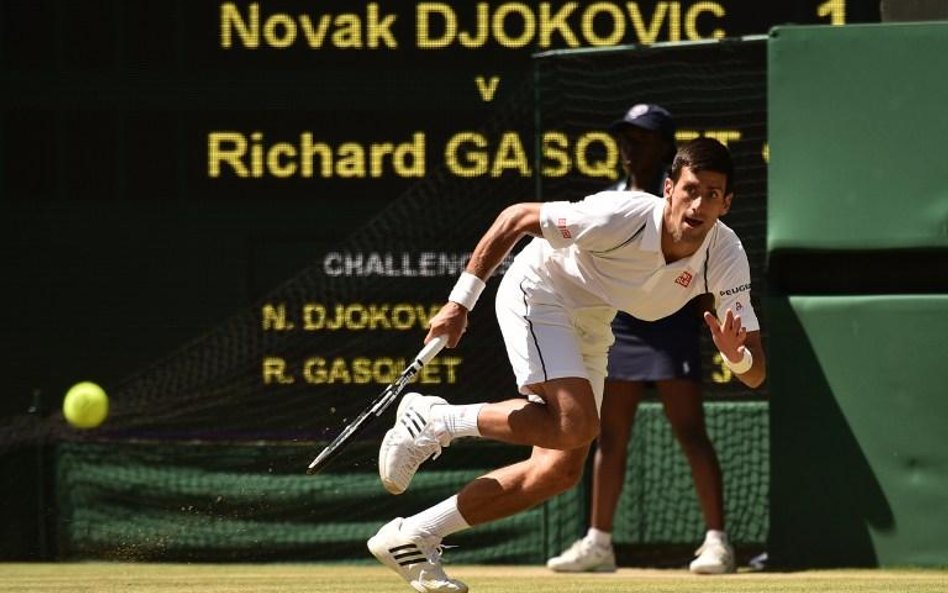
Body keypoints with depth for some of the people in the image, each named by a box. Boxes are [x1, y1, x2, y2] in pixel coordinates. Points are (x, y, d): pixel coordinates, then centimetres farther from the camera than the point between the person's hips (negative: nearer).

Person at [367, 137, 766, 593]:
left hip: (590, 324, 7)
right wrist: (460, 302, -20)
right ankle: (433, 422, -11)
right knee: (576, 424, -29)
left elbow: (755, 373, -20)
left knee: (561, 471, 2)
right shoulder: (620, 218, -33)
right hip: (538, 291, -7)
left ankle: (412, 538, 10)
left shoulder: (726, 258, -20)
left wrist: (736, 354, -45)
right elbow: (517, 217, -20)